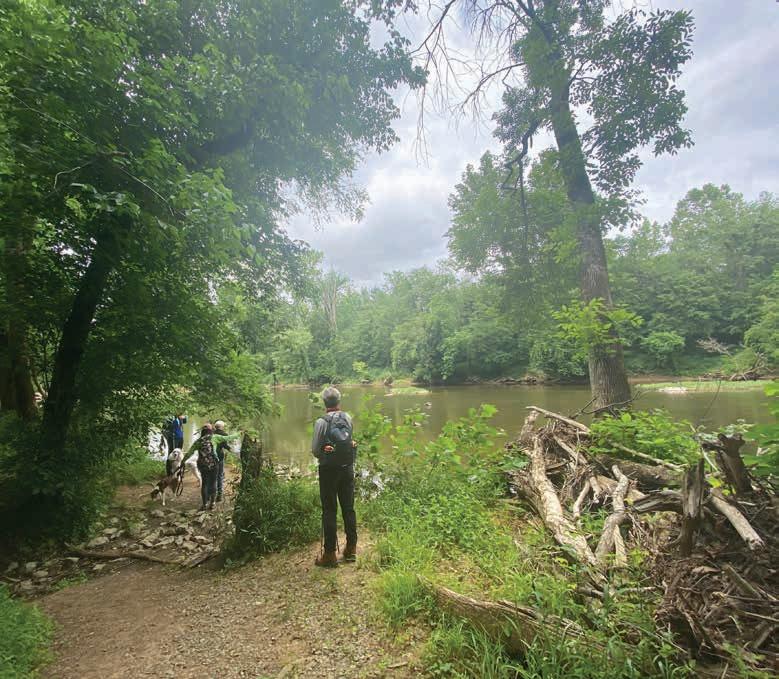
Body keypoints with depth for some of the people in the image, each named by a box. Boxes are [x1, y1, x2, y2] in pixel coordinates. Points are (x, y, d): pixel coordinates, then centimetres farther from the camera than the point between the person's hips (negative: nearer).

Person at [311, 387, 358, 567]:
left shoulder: (321, 422, -14)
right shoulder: (348, 418, -3)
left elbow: (315, 450, -10)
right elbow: (349, 441, 1)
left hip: (329, 470, -4)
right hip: (348, 468, 4)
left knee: (329, 511, 6)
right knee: (349, 508, 15)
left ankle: (330, 554, 14)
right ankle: (351, 549, 26)